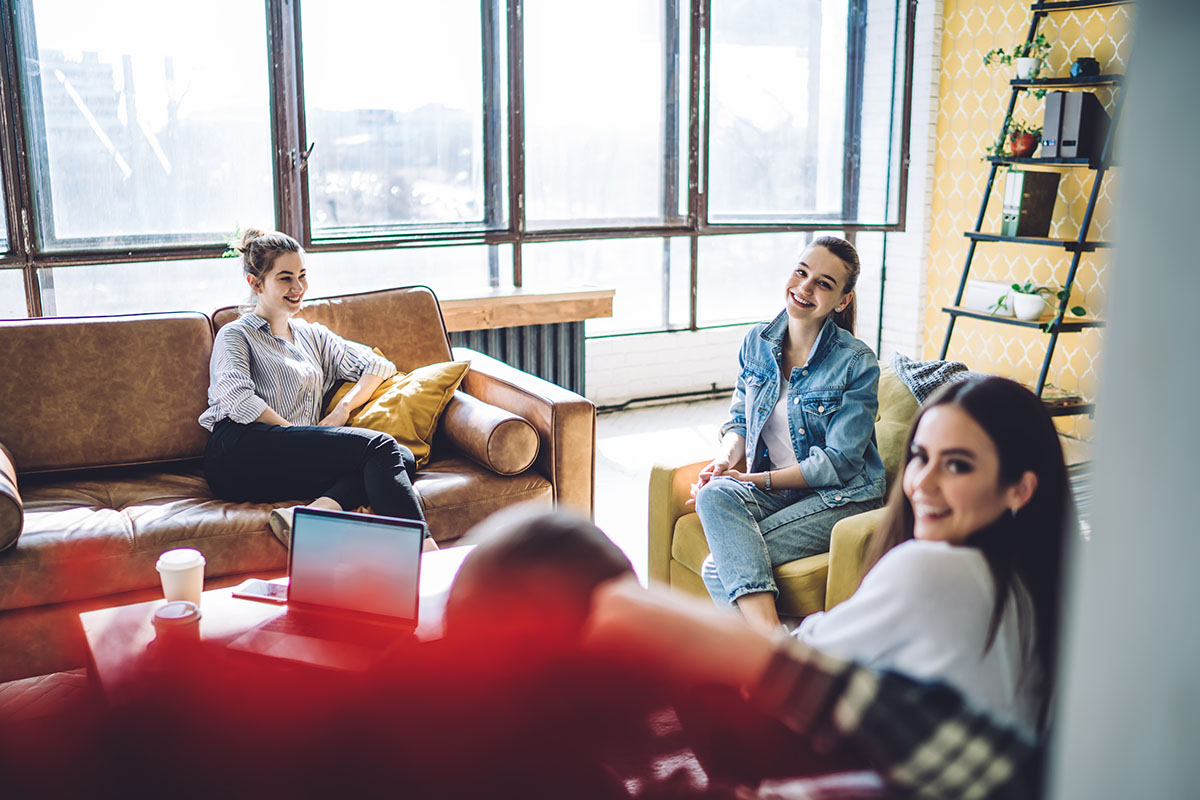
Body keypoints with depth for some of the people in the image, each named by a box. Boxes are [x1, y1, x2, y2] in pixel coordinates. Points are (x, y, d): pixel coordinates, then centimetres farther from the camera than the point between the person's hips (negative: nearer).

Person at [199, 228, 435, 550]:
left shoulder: (312, 336, 31)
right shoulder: (235, 335, 14)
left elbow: (378, 365, 24)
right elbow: (240, 402, -5)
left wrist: (343, 408, 6)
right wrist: (299, 435, -10)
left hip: (300, 463, 6)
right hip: (240, 454, -6)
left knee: (402, 457, -24)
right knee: (379, 446, -28)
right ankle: (424, 549, -44)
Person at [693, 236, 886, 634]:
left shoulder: (857, 363, -13)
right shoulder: (758, 342, 4)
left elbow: (838, 463, -14)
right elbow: (740, 418, 16)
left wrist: (756, 479, -17)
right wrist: (726, 460, -7)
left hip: (840, 497, -5)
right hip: (773, 487, 6)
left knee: (719, 570, -26)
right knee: (714, 494, -32)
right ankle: (773, 643, -41)